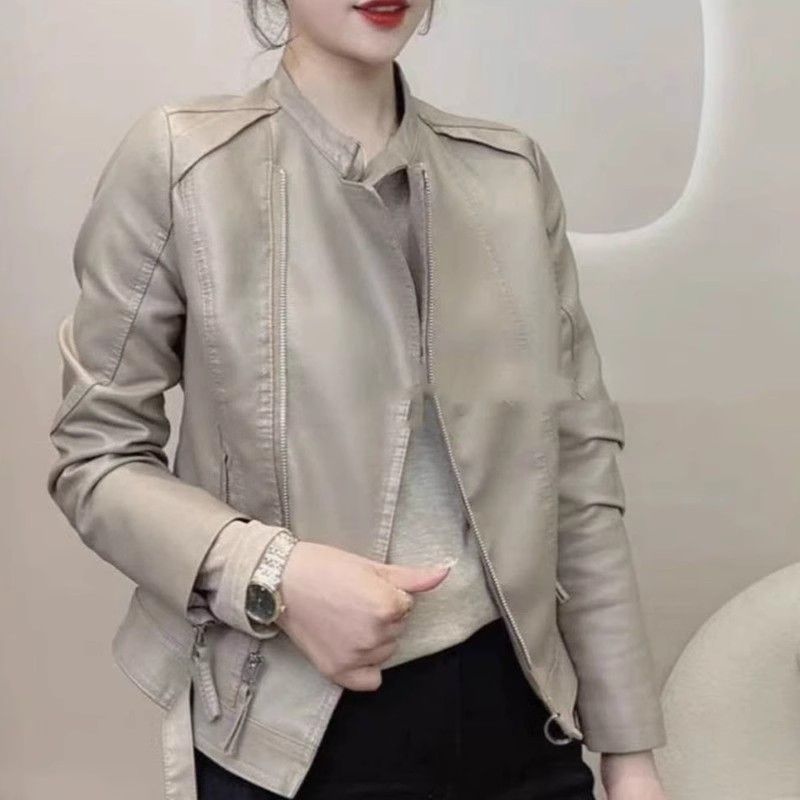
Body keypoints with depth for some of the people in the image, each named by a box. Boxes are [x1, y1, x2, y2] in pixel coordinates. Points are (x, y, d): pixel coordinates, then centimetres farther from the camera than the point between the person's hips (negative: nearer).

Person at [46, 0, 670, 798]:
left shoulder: (513, 171, 4)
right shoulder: (181, 160, -7)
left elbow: (578, 461, 5)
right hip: (290, 733, -3)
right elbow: (95, 452, -3)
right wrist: (270, 574, -20)